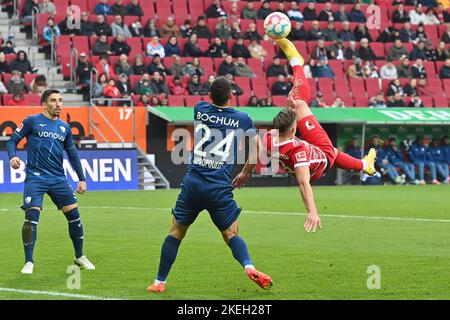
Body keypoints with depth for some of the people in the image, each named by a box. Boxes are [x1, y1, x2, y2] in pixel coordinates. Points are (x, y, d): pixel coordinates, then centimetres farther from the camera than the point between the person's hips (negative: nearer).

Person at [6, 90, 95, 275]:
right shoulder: (32, 121, 0)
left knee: (74, 214, 1)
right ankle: (29, 262, -3)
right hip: (35, 178, -4)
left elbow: (72, 154, 21)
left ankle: (79, 258, 17)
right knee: (31, 217, -15)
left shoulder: (64, 127, 14)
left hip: (58, 179, 4)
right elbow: (13, 140, 2)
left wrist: (82, 179, 18)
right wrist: (13, 156, -19)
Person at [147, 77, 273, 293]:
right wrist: (245, 173, 18)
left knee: (176, 232, 11)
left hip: (193, 182, 1)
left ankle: (159, 282, 13)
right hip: (221, 188, -1)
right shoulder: (242, 119, 1)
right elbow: (258, 148, 6)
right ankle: (249, 267, -19)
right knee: (232, 234, 8)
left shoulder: (200, 110, 5)